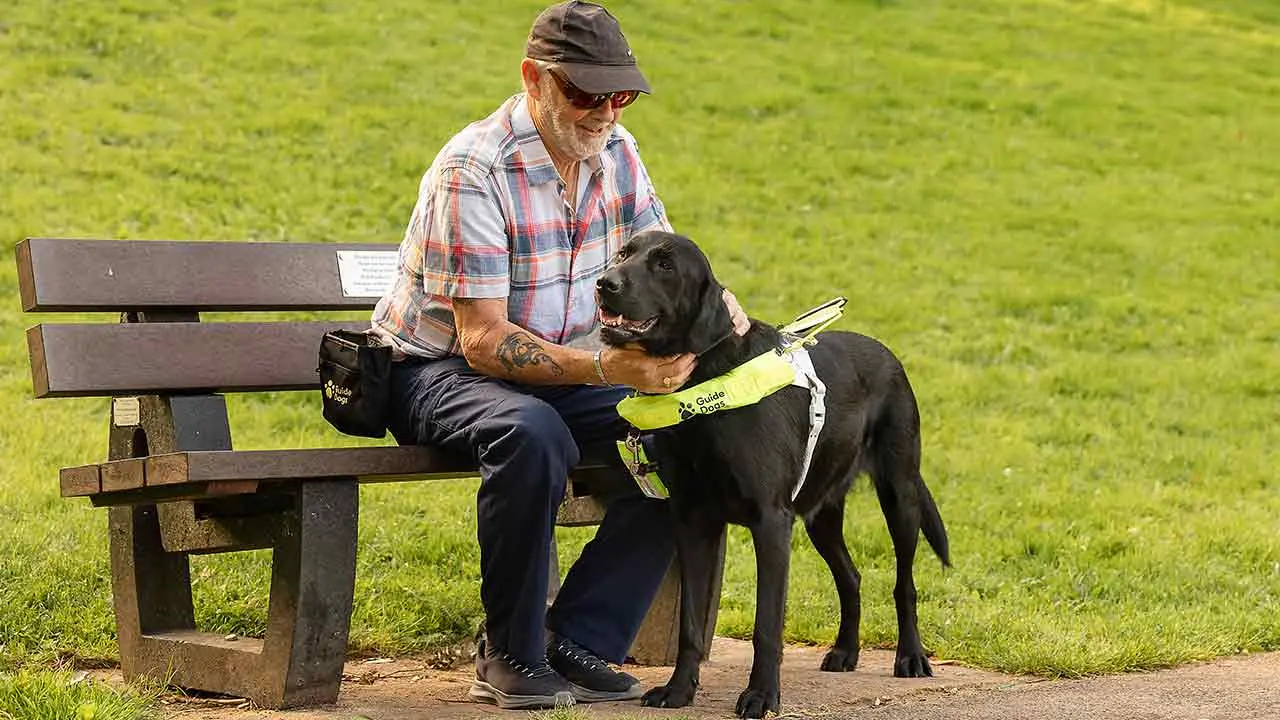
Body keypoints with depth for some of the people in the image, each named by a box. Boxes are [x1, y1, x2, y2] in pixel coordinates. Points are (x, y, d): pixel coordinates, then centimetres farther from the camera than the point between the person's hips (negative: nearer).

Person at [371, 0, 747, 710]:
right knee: (532, 433, -39)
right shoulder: (473, 171, -24)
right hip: (439, 369, -7)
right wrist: (605, 369, -41)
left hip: (556, 368, 7)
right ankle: (511, 654, -19)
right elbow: (483, 341, -28)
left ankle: (576, 639, -10)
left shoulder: (615, 152, -1)